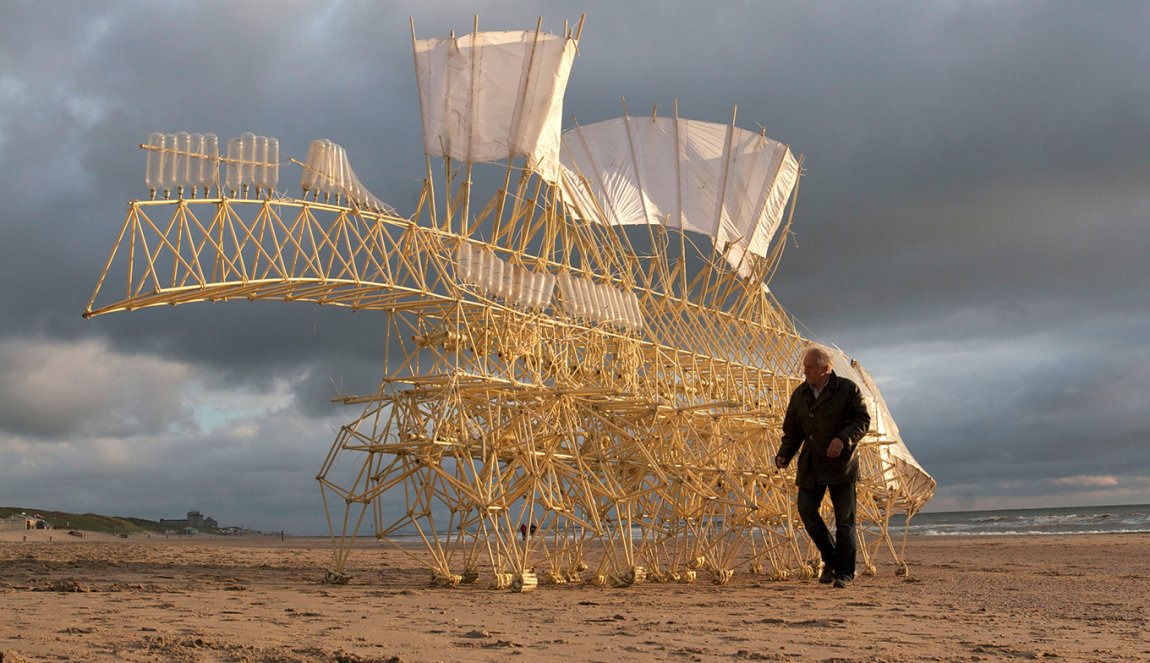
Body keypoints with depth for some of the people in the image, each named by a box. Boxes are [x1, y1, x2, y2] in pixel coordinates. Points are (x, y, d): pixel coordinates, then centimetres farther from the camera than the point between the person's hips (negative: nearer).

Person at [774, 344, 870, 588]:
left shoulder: (847, 389, -4)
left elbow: (863, 420, -5)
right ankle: (830, 559, 11)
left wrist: (843, 438, -22)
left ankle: (844, 572, 10)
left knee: (844, 517, 0)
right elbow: (792, 431, 12)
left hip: (841, 461, -4)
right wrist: (784, 454, -4)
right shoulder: (799, 394, 8)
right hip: (811, 463, 4)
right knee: (806, 508, -8)